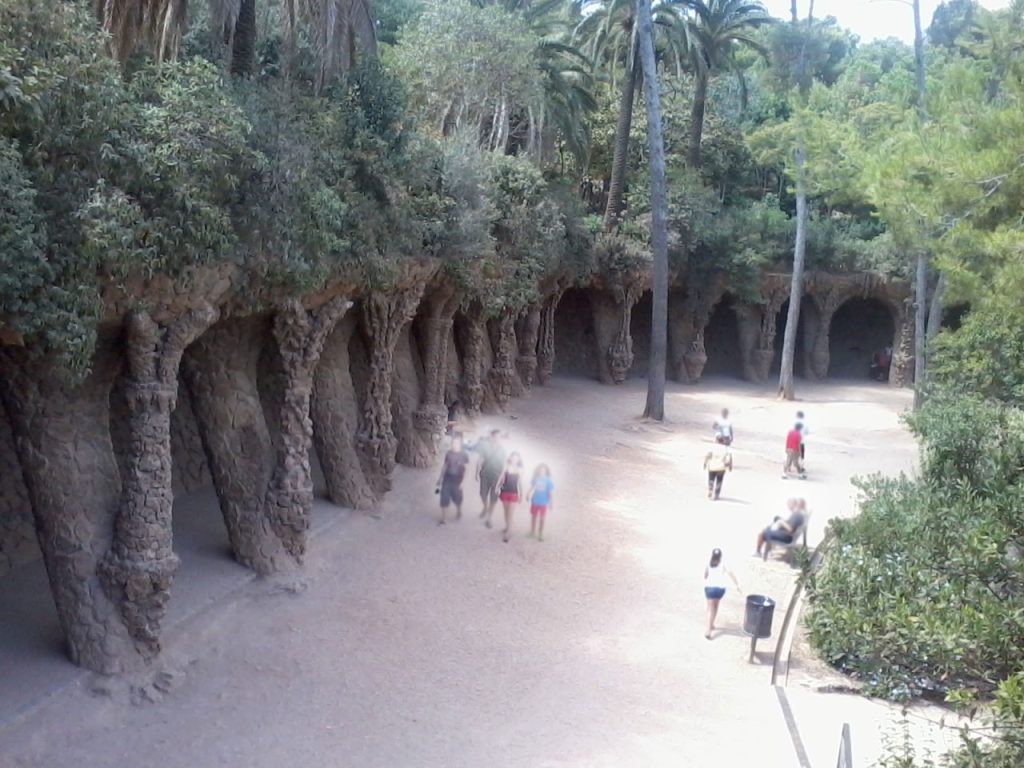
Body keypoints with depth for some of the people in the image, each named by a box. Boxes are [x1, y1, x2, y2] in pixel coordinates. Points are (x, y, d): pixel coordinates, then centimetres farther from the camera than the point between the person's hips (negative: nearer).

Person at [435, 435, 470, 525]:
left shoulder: (464, 454, -10)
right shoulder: (449, 453, -1)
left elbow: (465, 469, -8)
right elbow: (445, 465, 8)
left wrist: (462, 482, -12)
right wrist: (440, 477, 10)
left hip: (457, 481, -2)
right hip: (447, 480, 2)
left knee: (457, 498, 15)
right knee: (444, 500, 0)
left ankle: (459, 512, 44)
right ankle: (442, 520, 7)